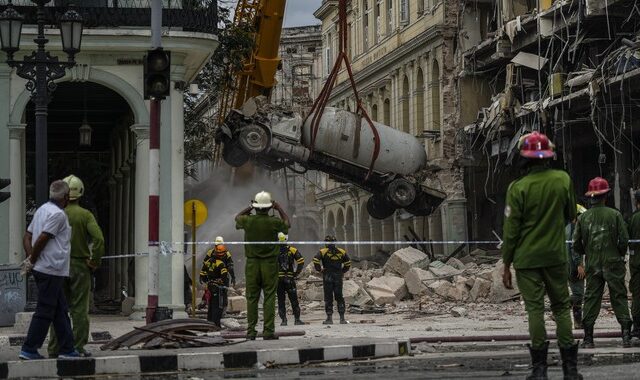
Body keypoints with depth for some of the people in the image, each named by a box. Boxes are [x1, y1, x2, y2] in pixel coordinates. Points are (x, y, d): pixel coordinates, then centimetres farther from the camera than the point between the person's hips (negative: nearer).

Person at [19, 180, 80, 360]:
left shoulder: (42, 209, 15)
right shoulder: (58, 214, -13)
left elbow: (27, 238, 14)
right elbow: (42, 240, -19)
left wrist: (30, 259, 5)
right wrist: (32, 261, -8)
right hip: (51, 269, -9)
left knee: (61, 310, 13)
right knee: (44, 311, -4)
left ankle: (67, 349, 16)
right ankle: (29, 350, -3)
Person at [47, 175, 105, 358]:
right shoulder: (85, 215, -6)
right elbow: (98, 238, -18)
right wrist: (95, 260, -7)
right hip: (80, 266, -2)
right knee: (79, 309, 3)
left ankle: (54, 349, 9)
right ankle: (78, 348, 2)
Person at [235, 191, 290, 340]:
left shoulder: (248, 220, -6)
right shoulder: (274, 222, -11)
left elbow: (237, 217, 19)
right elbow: (287, 224, 13)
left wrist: (249, 208, 23)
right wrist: (279, 209, 21)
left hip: (252, 263, 2)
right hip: (269, 263, -2)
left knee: (252, 298, 6)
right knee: (269, 298, 0)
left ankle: (251, 331, 4)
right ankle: (268, 331, -4)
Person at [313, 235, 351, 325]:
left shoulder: (323, 252, -2)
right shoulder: (341, 252, 8)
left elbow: (315, 259, -16)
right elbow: (348, 263, 14)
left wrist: (319, 270, -6)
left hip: (327, 277, -3)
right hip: (338, 277, 3)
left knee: (328, 298, 1)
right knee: (339, 297, 8)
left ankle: (329, 318, -1)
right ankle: (342, 318, 5)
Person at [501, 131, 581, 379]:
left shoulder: (518, 188, -12)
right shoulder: (563, 180, -3)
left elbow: (511, 230, -9)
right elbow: (571, 216, 11)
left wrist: (506, 265, -1)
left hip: (527, 258, -2)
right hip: (556, 256, 2)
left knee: (535, 309, 1)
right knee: (561, 307, 10)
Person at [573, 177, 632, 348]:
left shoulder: (583, 218, 1)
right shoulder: (614, 215, -6)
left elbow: (576, 243, 4)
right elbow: (624, 239, -6)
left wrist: (581, 259, 22)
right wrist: (620, 255, 12)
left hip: (592, 265, 2)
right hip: (613, 263, -2)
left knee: (591, 298, 6)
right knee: (619, 297, 3)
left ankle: (588, 338, 3)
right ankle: (626, 335, -4)